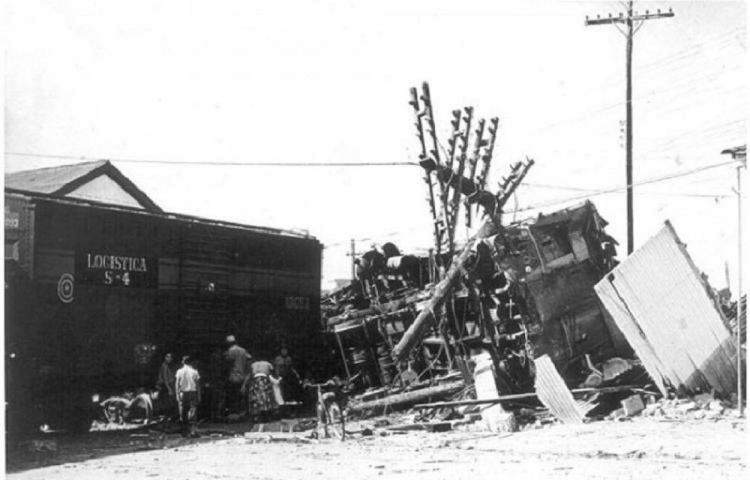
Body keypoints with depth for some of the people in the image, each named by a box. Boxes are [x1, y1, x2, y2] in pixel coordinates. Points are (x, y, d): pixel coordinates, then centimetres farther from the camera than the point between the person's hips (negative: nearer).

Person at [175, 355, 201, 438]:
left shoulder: (180, 371, -1)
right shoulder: (194, 372, -3)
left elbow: (177, 384, -3)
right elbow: (198, 385, -1)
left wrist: (177, 394, 2)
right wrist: (199, 396, 5)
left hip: (183, 393, 1)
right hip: (193, 392, -1)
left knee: (183, 413, 10)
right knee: (193, 412, 0)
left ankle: (185, 431, 13)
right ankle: (192, 431, -8)